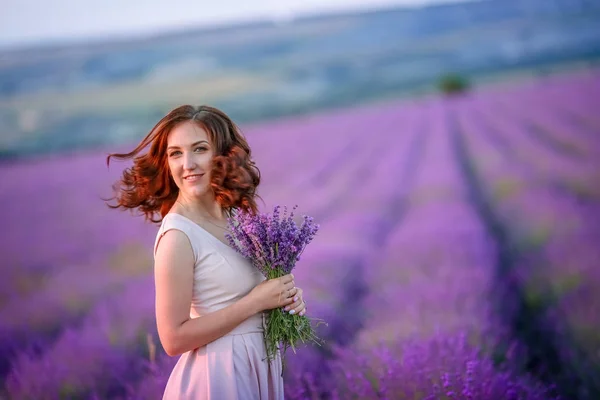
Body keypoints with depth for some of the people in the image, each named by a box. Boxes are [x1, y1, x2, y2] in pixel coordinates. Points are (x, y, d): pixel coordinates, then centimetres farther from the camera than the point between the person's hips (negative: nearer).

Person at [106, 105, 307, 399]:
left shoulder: (232, 214, 0)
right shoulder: (178, 236, -20)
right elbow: (174, 339, -20)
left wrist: (284, 295, -6)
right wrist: (256, 301, -19)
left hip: (256, 364, 7)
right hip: (219, 374, -7)